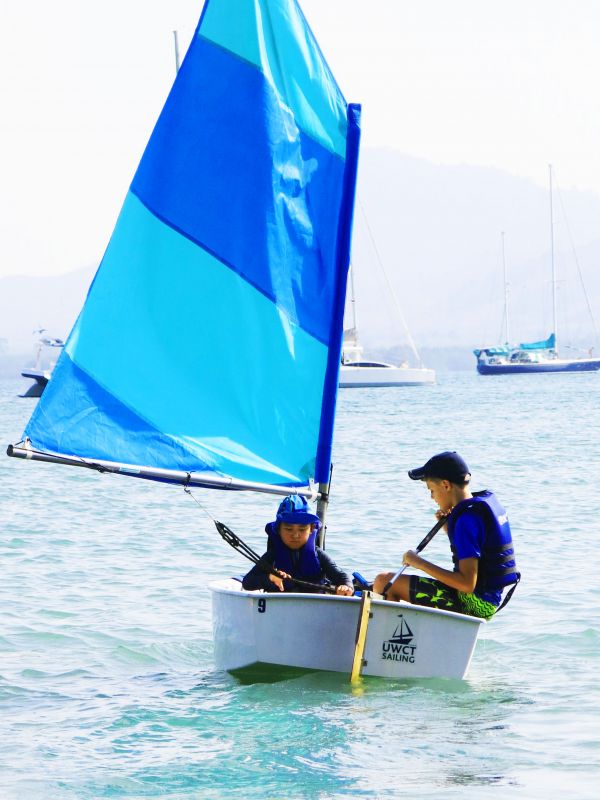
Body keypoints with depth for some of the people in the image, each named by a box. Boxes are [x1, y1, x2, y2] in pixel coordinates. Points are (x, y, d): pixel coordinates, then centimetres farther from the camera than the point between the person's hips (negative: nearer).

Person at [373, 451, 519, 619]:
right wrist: (447, 526, 8)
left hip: (472, 604, -10)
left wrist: (421, 563, -19)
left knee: (384, 582, -9)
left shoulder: (468, 518, -22)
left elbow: (467, 583, -27)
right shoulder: (488, 501, 7)